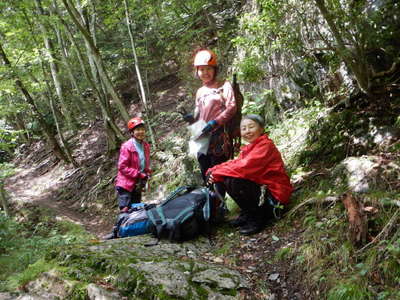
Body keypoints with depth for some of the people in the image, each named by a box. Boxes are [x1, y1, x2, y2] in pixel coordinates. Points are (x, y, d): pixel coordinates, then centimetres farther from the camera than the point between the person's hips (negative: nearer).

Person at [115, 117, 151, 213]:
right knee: (125, 211, -8)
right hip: (126, 184, -7)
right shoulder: (127, 146, -16)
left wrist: (145, 177, -1)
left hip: (138, 185, 7)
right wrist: (139, 175, -18)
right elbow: (122, 167, -16)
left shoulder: (146, 146, 5)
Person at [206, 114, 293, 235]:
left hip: (274, 194, -9)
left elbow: (244, 167, -28)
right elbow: (235, 163, 1)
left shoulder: (265, 145, -18)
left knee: (232, 181, -24)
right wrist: (213, 171, -14)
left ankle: (256, 219, -7)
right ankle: (247, 213, 11)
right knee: (226, 179, 0)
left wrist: (217, 173, -20)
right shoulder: (249, 147, 10)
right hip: (261, 187, 9)